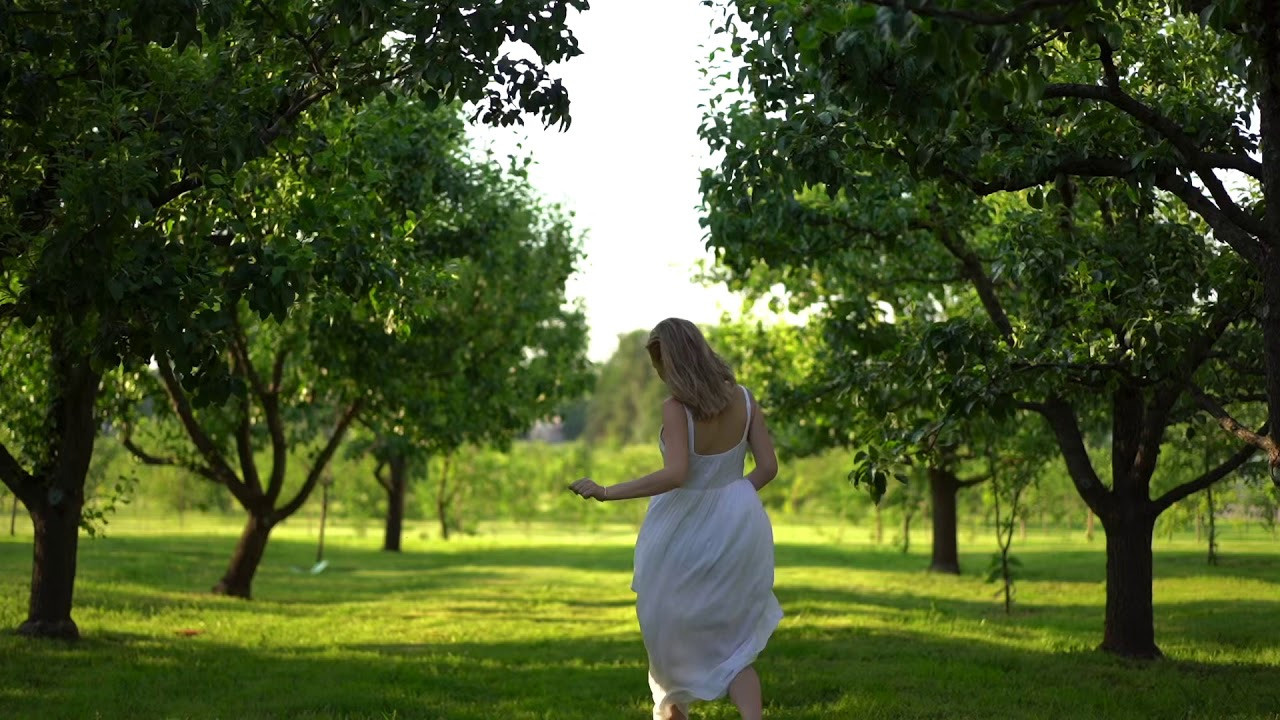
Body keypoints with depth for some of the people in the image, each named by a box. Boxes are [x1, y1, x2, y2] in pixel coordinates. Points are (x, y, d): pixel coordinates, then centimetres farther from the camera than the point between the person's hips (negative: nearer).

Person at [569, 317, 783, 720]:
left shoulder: (676, 408, -19)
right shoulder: (742, 399, -4)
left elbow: (675, 475, -29)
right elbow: (768, 467, -1)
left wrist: (606, 493, -24)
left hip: (686, 530, -4)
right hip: (736, 525, 4)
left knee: (672, 630, 21)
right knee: (731, 643, 14)